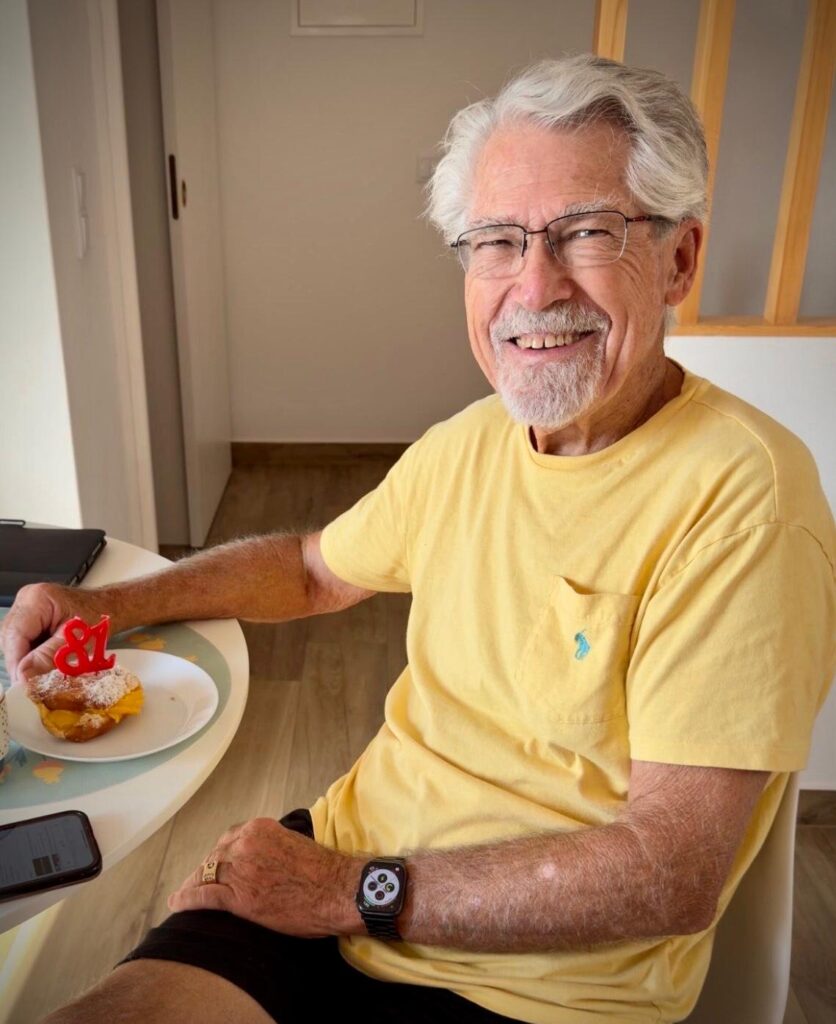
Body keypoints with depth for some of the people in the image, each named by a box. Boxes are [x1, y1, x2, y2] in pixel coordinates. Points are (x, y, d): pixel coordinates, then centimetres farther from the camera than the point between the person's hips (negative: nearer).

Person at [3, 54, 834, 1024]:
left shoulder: (742, 491, -20)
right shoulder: (465, 445, 2)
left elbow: (675, 873, -22)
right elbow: (313, 567, 18)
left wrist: (357, 893, -18)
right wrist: (107, 604, 7)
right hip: (347, 860, 5)